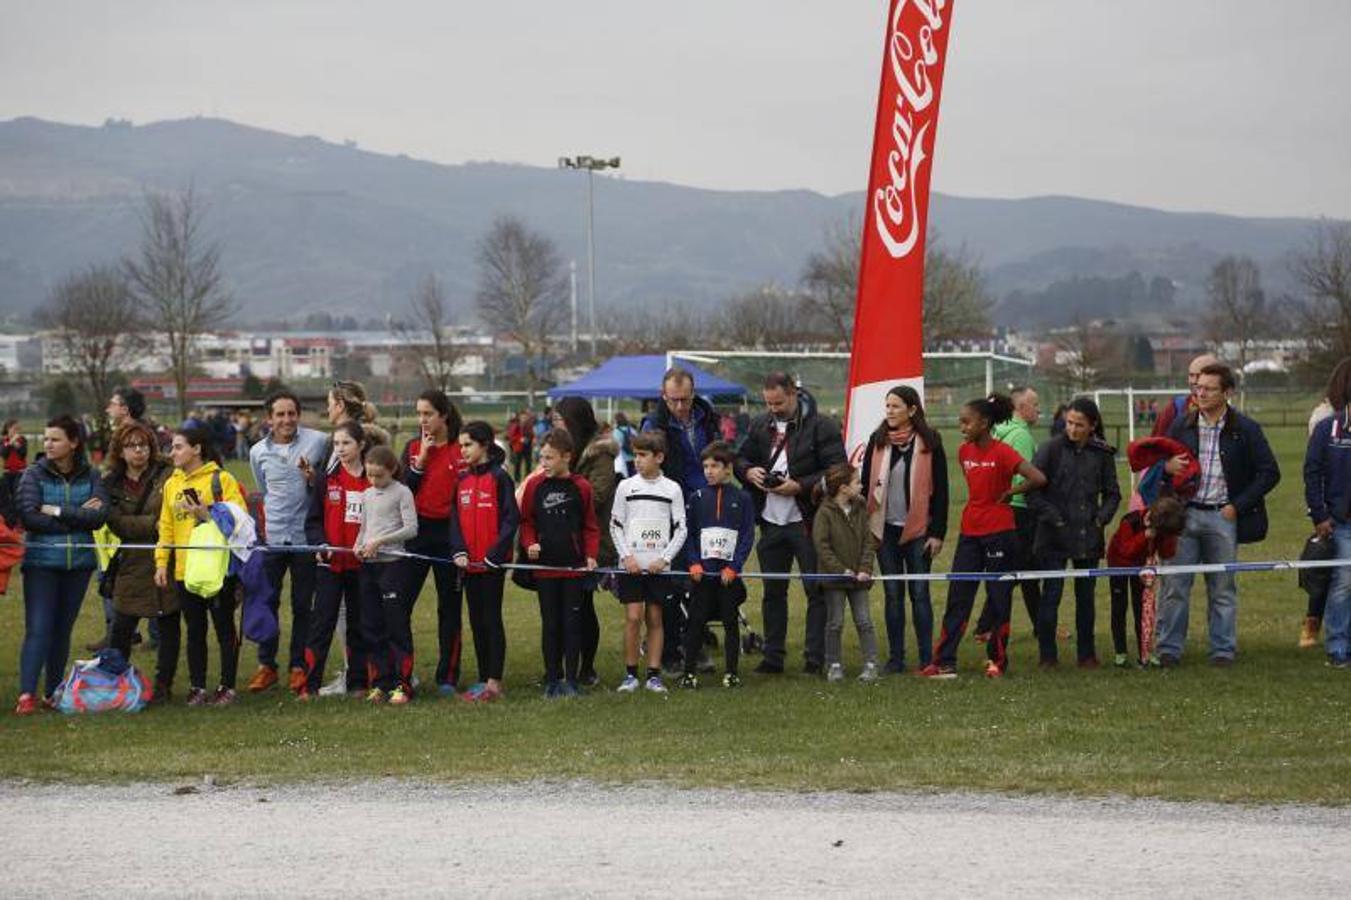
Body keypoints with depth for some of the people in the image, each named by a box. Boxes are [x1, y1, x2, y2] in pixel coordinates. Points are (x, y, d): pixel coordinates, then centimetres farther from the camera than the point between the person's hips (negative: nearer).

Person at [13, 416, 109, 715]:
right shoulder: (34, 475, -1)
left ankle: (53, 692, 17)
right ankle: (27, 694, -13)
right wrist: (77, 517, -12)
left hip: (78, 563, 2)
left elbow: (99, 516, -9)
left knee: (63, 629, 9)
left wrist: (57, 511, -13)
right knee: (38, 629, -9)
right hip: (41, 562, -2)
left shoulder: (91, 477, 4)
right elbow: (29, 517, -13)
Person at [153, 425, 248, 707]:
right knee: (195, 630, 10)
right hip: (184, 568, 5)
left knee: (224, 628, 4)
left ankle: (227, 687, 11)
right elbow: (166, 526, 12)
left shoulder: (221, 480, -5)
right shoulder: (172, 484, 12)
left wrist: (208, 515, -21)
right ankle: (197, 687, 16)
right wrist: (161, 562, 5)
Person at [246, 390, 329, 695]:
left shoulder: (318, 442, -3)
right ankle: (266, 665, 12)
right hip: (271, 536, 2)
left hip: (305, 535, -2)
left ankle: (298, 666, 13)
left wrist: (313, 479, -13)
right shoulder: (258, 452, 7)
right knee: (266, 602, 2)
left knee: (303, 606, 5)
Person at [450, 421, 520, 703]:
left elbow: (511, 518, -12)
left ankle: (494, 682, 0)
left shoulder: (499, 477, -8)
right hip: (470, 563, 7)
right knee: (476, 621, 10)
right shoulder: (463, 479, 11)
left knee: (491, 619, -3)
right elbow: (457, 518, 10)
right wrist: (459, 551, -4)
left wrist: (494, 554, -16)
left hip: (492, 563, -7)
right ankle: (483, 680, 16)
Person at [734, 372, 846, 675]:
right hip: (771, 521, 6)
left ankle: (815, 658, 3)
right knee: (773, 591, 11)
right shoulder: (760, 426, 10)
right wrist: (748, 471, -4)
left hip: (807, 522, -6)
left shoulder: (822, 427, -8)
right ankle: (773, 657, 18)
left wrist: (800, 486, -19)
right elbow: (740, 459, 20)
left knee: (815, 590, -2)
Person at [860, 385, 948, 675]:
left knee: (919, 593, -1)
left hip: (918, 529, -3)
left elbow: (940, 490, -3)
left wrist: (938, 533, -7)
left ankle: (927, 658, 4)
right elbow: (866, 483, 8)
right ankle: (895, 657, 10)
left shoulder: (929, 442, -4)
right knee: (892, 594, 6)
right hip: (885, 529, 3)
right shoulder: (878, 441, 4)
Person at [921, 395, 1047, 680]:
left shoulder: (1002, 453, -14)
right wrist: (978, 505, 10)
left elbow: (1039, 479, -23)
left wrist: (1010, 492, -11)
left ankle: (997, 661, 14)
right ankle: (944, 663, 3)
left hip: (999, 533, -6)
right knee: (957, 598, 3)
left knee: (999, 598, 4)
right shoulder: (965, 451, 7)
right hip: (970, 533, 7)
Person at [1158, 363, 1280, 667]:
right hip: (1185, 514, 2)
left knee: (1223, 589, 5)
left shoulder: (1245, 430, -2)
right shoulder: (1181, 426, 7)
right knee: (1175, 585, 0)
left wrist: (1237, 506, -6)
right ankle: (1169, 649, 5)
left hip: (1222, 517, -2)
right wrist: (1167, 466, -9)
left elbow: (1269, 473, -1)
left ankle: (1223, 650, 12)